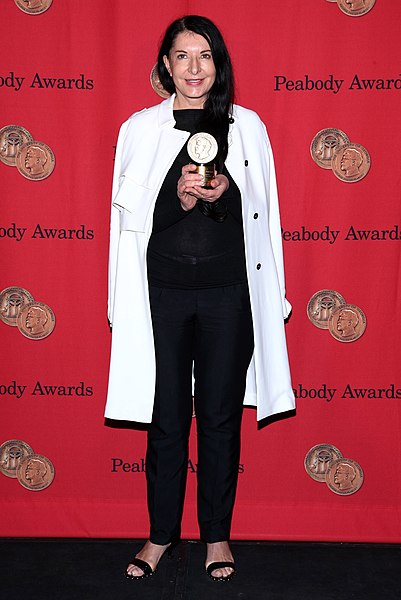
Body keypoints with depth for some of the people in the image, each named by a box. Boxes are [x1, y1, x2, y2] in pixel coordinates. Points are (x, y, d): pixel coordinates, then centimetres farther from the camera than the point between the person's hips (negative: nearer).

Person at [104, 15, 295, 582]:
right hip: (163, 293, 0)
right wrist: (179, 200, -16)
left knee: (221, 415, 8)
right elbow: (131, 215, 2)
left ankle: (217, 534, 25)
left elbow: (262, 214, 6)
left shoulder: (246, 126, 6)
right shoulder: (140, 128, 6)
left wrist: (223, 196, -14)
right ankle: (162, 533, 25)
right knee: (166, 416, 7)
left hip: (227, 293, 0)